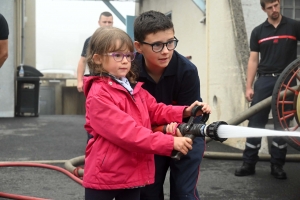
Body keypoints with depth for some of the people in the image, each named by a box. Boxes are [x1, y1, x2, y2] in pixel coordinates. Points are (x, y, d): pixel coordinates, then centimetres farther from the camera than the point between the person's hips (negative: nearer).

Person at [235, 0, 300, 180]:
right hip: (264, 80, 1)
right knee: (255, 122, 0)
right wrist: (249, 87, 1)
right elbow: (253, 60, 7)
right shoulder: (258, 32, 7)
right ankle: (249, 164, 7)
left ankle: (277, 165, 14)